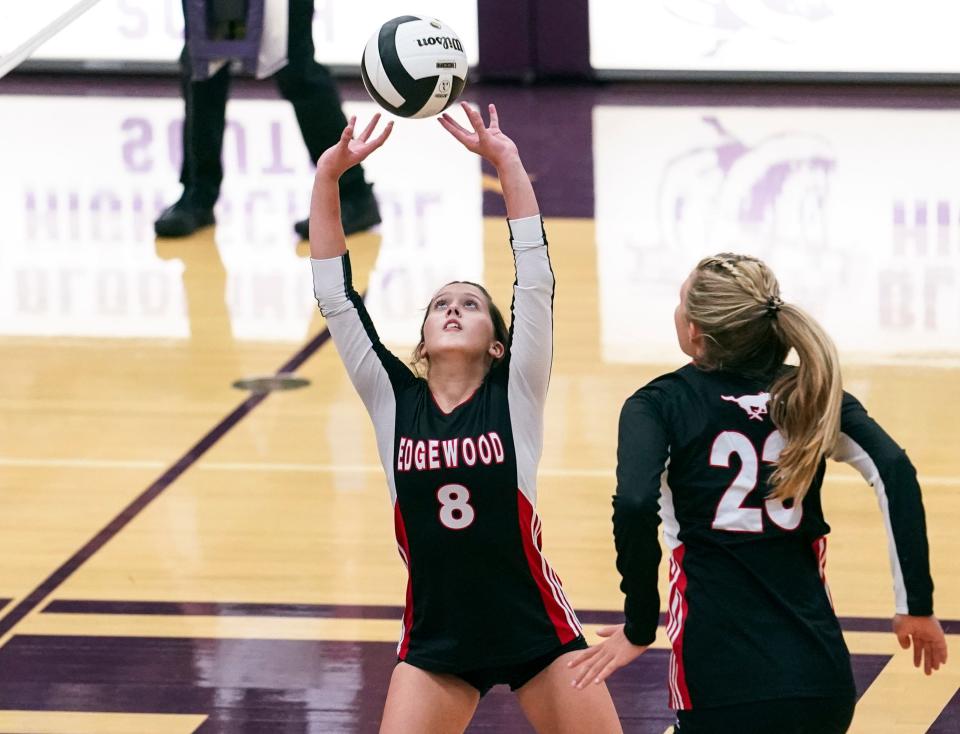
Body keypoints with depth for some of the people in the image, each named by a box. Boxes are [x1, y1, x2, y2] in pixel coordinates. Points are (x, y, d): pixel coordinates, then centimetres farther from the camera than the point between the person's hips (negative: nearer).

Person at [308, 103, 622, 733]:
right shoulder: (393, 399, 0)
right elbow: (336, 295, -5)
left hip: (535, 629, -1)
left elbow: (536, 279, -14)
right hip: (436, 638, 2)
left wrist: (508, 164, -22)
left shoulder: (515, 395, -5)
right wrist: (328, 176, -14)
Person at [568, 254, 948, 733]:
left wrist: (640, 628, -7)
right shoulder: (811, 394, 10)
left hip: (721, 680, -4)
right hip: (820, 672, 4)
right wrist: (917, 604, -3)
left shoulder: (658, 405, 1)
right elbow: (894, 473, -4)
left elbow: (635, 506, -17)